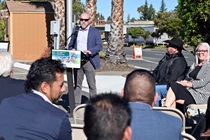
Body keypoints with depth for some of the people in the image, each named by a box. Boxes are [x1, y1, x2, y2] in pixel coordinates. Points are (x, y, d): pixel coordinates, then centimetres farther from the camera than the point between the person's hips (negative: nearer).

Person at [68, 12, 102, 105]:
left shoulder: (95, 32, 4)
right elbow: (70, 45, 18)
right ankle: (76, 104, 10)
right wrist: (72, 49, -5)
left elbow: (99, 46, -4)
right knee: (77, 84, 5)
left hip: (89, 61, -3)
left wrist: (90, 51, -21)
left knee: (91, 84, 0)